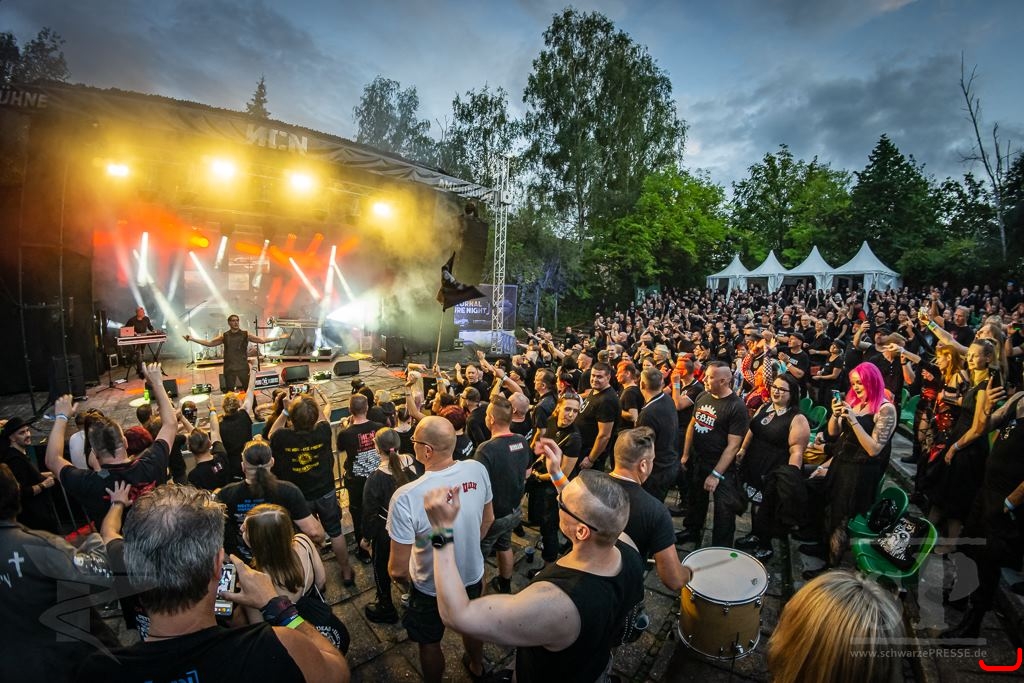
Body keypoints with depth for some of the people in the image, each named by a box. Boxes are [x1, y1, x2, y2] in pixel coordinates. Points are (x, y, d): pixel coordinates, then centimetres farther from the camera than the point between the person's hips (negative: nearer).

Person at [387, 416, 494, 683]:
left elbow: (398, 569, -26)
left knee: (429, 643, 27)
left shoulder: (406, 498, -37)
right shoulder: (477, 470, -23)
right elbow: (488, 520, -4)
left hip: (432, 588, -4)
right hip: (473, 575, 5)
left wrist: (402, 581, -3)